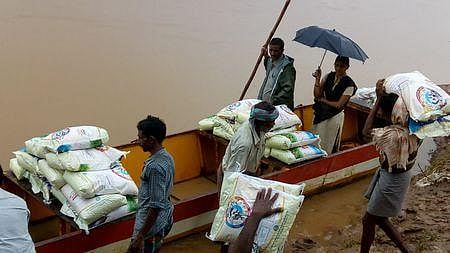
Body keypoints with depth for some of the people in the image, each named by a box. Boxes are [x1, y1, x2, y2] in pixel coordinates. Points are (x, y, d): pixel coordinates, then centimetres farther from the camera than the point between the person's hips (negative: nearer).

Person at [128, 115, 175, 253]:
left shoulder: (155, 167, -28)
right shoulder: (166, 156, 2)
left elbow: (156, 206, -28)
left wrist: (140, 236, -24)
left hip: (152, 223, -9)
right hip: (165, 218, 9)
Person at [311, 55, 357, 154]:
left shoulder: (349, 84, -11)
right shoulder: (329, 76, 3)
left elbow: (338, 104, -13)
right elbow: (317, 95, -2)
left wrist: (322, 100, -6)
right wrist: (317, 79, -15)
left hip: (334, 117, -5)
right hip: (320, 113, 5)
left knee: (329, 146, 4)